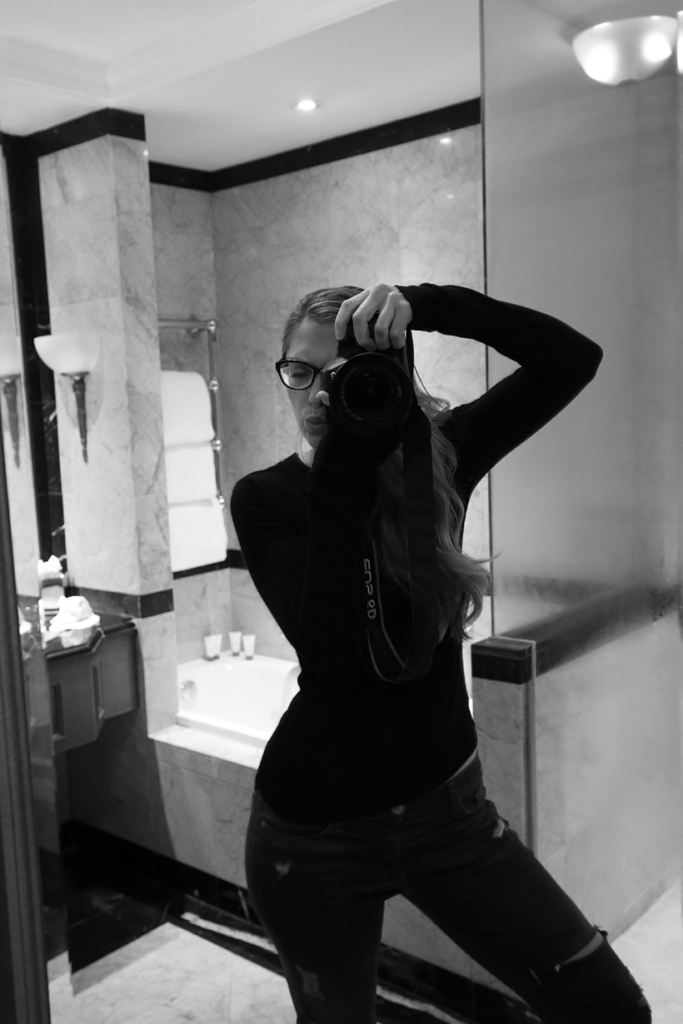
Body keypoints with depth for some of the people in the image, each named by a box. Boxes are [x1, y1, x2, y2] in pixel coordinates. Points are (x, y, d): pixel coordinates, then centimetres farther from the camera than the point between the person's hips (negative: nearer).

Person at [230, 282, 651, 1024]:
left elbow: (573, 359, -15)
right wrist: (345, 471, -26)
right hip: (314, 827, -1)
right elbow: (333, 649, -24)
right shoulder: (266, 499, -8)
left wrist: (425, 305, -26)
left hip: (446, 802, 2)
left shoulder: (438, 459, -3)